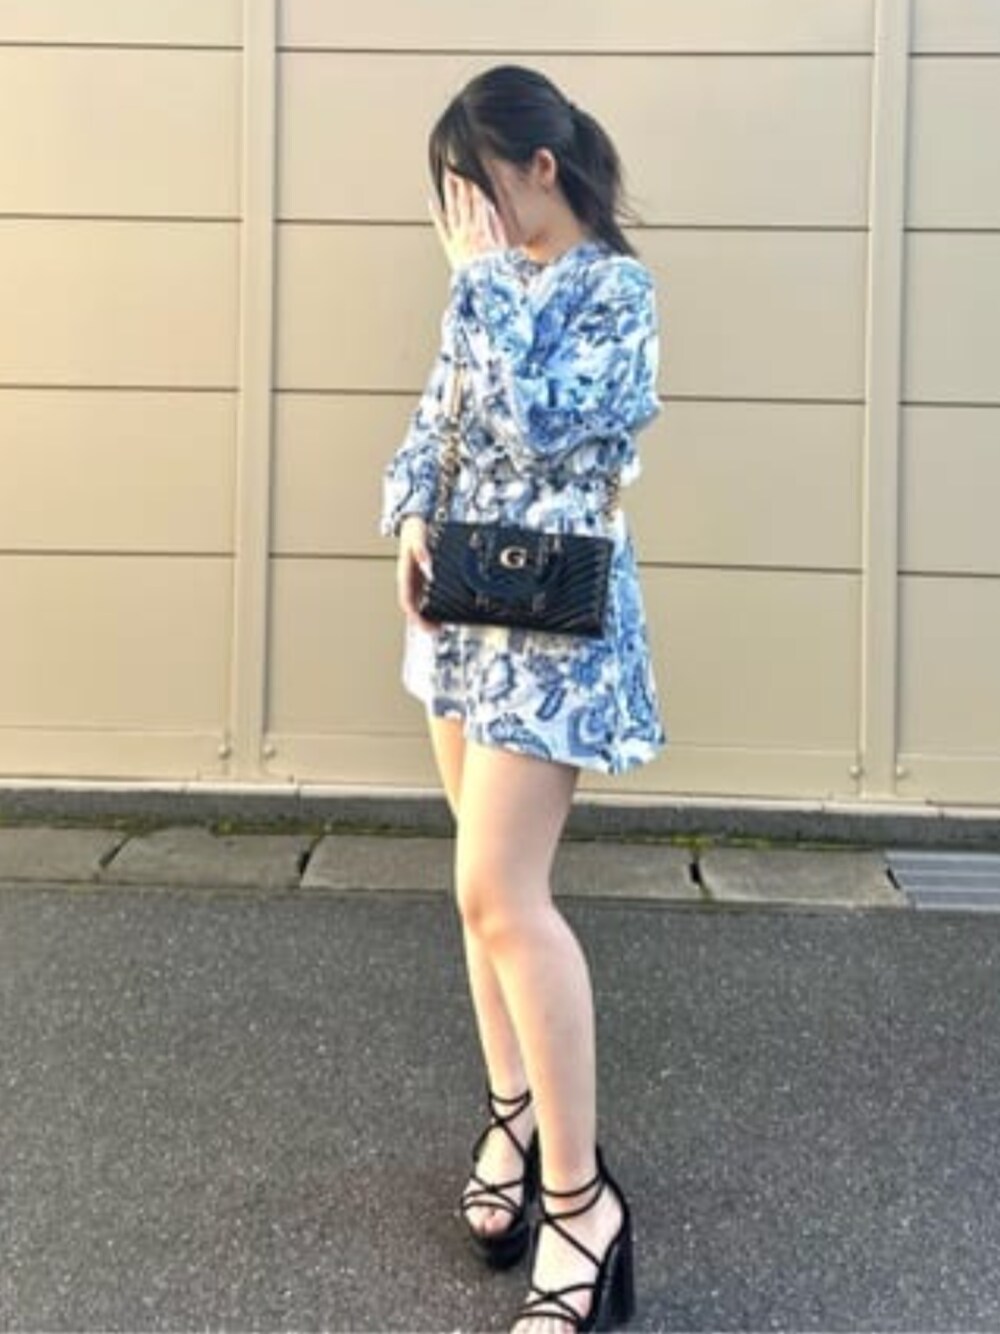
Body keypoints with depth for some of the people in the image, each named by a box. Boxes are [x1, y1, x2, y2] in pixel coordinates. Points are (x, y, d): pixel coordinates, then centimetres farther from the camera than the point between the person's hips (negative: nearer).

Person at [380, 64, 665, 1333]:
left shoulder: (615, 289, -11)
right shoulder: (498, 288, 12)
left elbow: (532, 421, -24)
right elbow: (435, 419, 15)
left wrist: (482, 277, -14)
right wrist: (410, 526, -4)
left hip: (554, 616, -8)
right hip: (467, 603, 8)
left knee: (500, 890, -14)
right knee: (490, 882, 12)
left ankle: (581, 1195, -6)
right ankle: (514, 1114, 27)